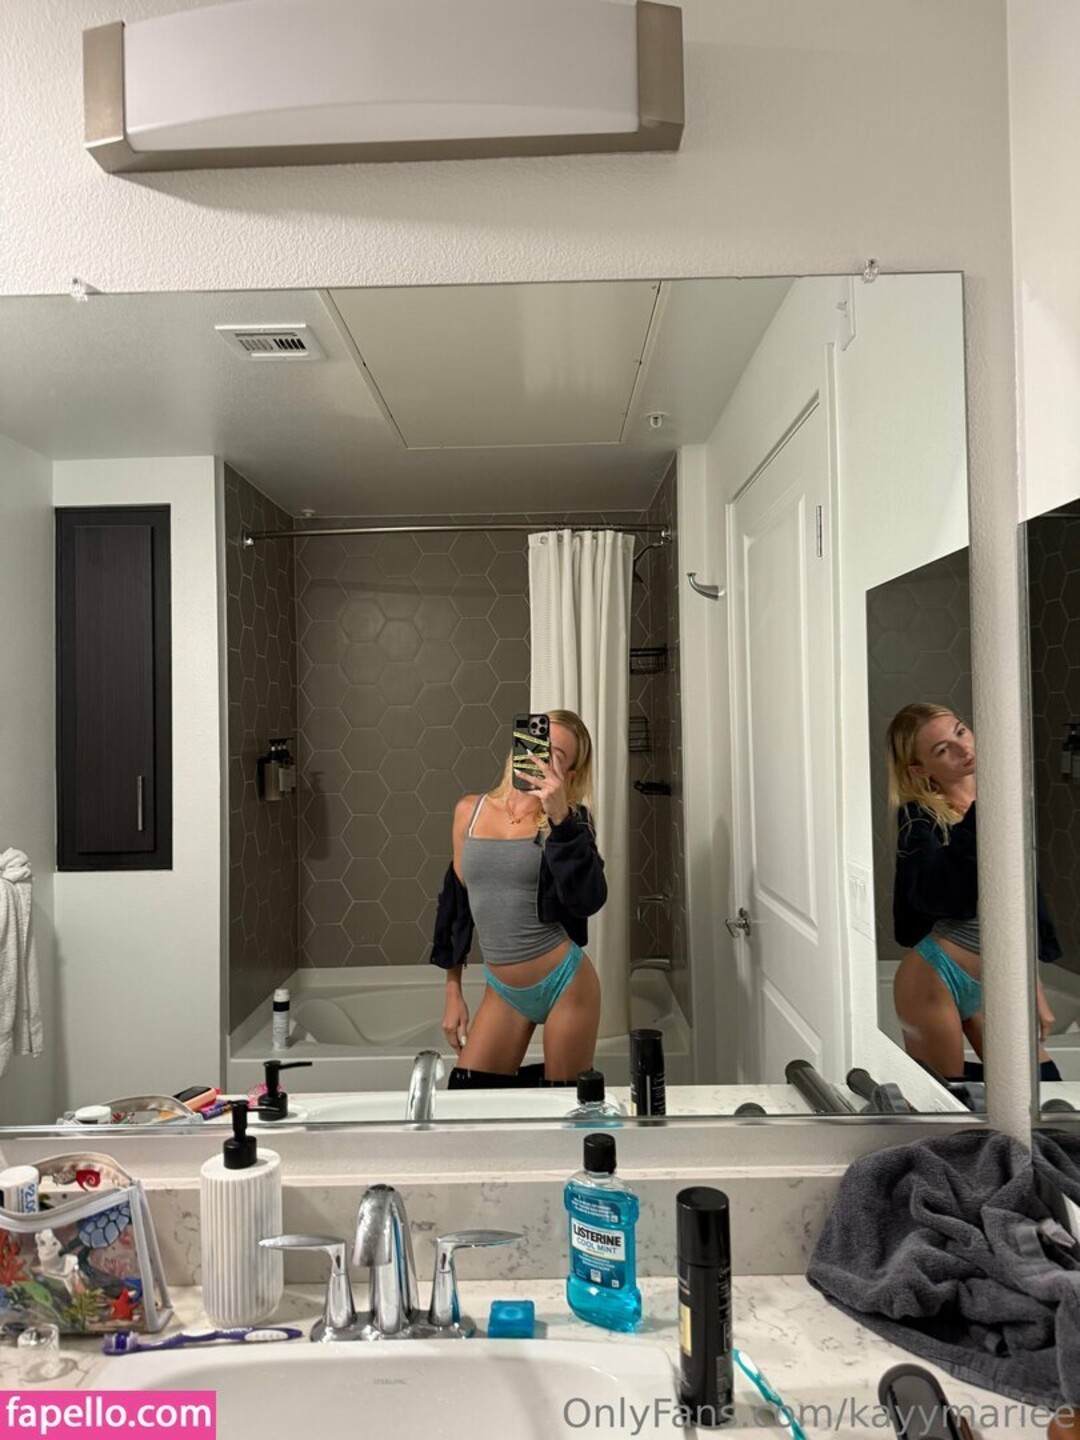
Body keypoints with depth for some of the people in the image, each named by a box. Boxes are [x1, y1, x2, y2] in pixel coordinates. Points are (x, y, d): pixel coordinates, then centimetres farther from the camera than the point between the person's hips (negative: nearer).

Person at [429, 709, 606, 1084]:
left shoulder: (568, 820, -6)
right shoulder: (470, 810, 2)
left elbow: (589, 900, -22)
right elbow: (455, 901, 10)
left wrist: (560, 817, -29)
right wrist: (453, 991, 13)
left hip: (564, 983, -3)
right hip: (502, 990, 3)